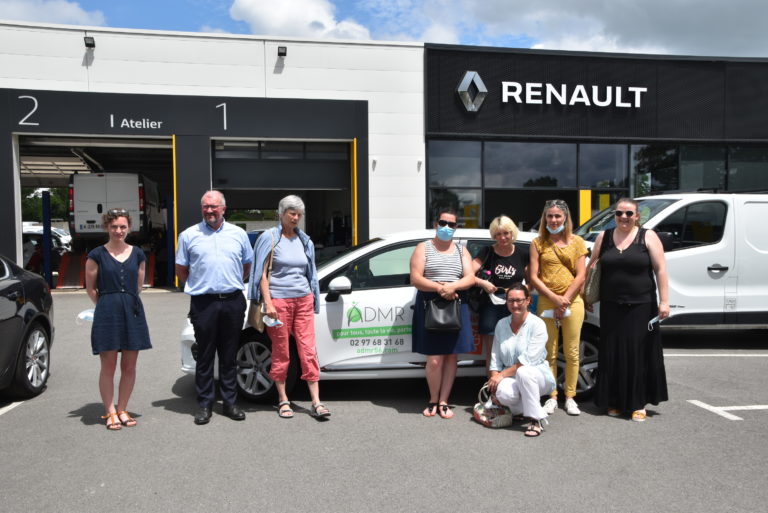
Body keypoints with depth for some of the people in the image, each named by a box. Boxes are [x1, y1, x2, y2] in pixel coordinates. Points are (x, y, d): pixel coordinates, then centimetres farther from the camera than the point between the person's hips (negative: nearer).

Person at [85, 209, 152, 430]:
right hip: (107, 314, -3)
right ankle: (110, 412, 14)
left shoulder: (138, 254, 8)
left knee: (129, 367, 7)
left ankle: (122, 409, 21)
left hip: (133, 312, 3)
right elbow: (90, 288, 6)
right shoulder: (97, 255, -1)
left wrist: (127, 302, 10)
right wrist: (109, 304, 6)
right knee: (108, 367, 2)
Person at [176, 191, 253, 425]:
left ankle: (230, 402, 19)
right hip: (203, 303, -1)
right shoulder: (189, 235, 5)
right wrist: (199, 286, 6)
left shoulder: (238, 234, 9)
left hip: (233, 302, 2)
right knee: (205, 356, 4)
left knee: (229, 356, 9)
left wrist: (231, 284, 10)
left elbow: (247, 265, 17)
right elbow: (181, 270, 10)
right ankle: (204, 404, 15)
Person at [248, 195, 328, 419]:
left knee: (308, 350, 0)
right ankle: (283, 400, 17)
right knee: (281, 352, 4)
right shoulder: (270, 237, -1)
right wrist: (268, 303, -13)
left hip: (303, 300, 4)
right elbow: (262, 273, -5)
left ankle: (316, 402, 2)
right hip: (279, 300, -4)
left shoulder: (304, 240, 13)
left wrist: (313, 299, 16)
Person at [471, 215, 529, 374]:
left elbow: (530, 281, 13)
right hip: (491, 307, -1)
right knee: (492, 353, 4)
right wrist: (482, 283, -22)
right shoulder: (487, 252, 2)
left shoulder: (522, 254, 7)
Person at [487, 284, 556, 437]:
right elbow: (495, 358, 6)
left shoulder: (537, 324, -9)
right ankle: (520, 409, 6)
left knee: (524, 372, -38)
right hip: (511, 378, 3)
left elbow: (529, 360, -17)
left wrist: (502, 375, -17)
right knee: (503, 393, -32)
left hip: (537, 374, -3)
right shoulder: (501, 324, 6)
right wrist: (494, 378, -9)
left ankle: (535, 420, -21)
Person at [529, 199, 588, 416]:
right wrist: (555, 299, -10)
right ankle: (552, 397, 14)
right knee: (550, 353, 4)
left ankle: (570, 397, 15)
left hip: (572, 302, 0)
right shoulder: (538, 243, 6)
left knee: (572, 353, 4)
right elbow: (534, 277, 0)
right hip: (546, 303, 0)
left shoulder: (577, 242, 7)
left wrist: (565, 300, -8)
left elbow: (581, 275, 1)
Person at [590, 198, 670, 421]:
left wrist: (664, 301, -10)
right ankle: (615, 401, 18)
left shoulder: (648, 237, 0)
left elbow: (660, 270, -3)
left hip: (641, 306, -2)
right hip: (611, 306, 2)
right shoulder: (604, 237, 8)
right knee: (613, 353, 6)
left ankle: (639, 404, 12)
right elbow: (593, 267, 12)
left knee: (639, 353, 1)